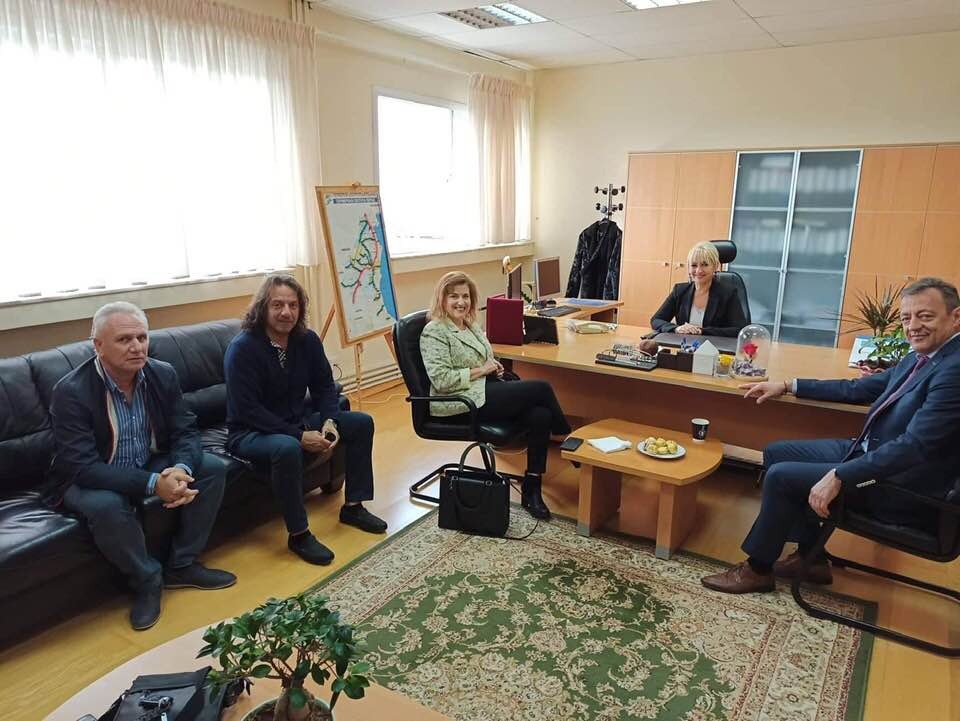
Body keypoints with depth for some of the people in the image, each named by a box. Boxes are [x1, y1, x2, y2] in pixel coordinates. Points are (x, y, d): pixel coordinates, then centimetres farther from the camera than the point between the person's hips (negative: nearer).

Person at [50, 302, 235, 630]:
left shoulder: (163, 374, -9)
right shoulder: (71, 391, -24)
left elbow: (185, 431, -6)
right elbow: (83, 468, -29)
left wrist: (181, 469, -30)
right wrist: (152, 484, -40)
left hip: (152, 466, 5)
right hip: (91, 480, -5)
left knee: (212, 467, -13)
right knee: (105, 505, -37)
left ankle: (182, 565, 1)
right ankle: (147, 580, -8)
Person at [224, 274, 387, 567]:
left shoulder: (307, 340, -2)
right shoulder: (243, 347, -21)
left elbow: (324, 386, 4)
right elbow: (247, 410, -25)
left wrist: (329, 422, -16)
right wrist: (299, 436, -27)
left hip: (299, 421, 7)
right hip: (250, 432, -7)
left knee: (361, 422, -2)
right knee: (287, 448, -39)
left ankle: (353, 507, 8)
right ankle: (298, 534, -20)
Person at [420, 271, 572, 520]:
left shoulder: (471, 324, 17)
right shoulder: (434, 332, -8)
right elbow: (440, 380, -17)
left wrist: (494, 367, 6)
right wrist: (480, 371, -14)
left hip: (484, 391, 8)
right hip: (461, 403, -8)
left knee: (540, 415, -19)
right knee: (541, 388, -18)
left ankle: (531, 489, -10)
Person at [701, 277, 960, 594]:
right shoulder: (920, 358, 8)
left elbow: (915, 445, -29)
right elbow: (856, 389, 17)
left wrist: (839, 477, -30)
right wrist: (788, 386, 13)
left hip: (901, 485, -10)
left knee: (781, 475, -13)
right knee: (777, 452, 8)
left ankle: (757, 569, 8)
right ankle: (811, 557, 18)